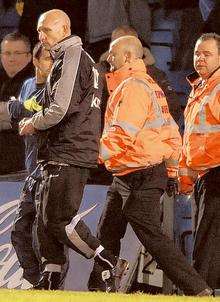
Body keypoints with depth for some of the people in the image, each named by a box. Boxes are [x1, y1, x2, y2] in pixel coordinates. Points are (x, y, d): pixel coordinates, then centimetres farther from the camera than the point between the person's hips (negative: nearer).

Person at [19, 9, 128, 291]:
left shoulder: (72, 59, -11)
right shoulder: (80, 59, 21)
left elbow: (59, 109, -20)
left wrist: (32, 124, -3)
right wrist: (37, 124, 13)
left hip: (69, 153, -10)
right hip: (59, 154, 10)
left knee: (59, 219, -11)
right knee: (45, 217, 8)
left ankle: (109, 264, -8)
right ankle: (50, 279, 7)